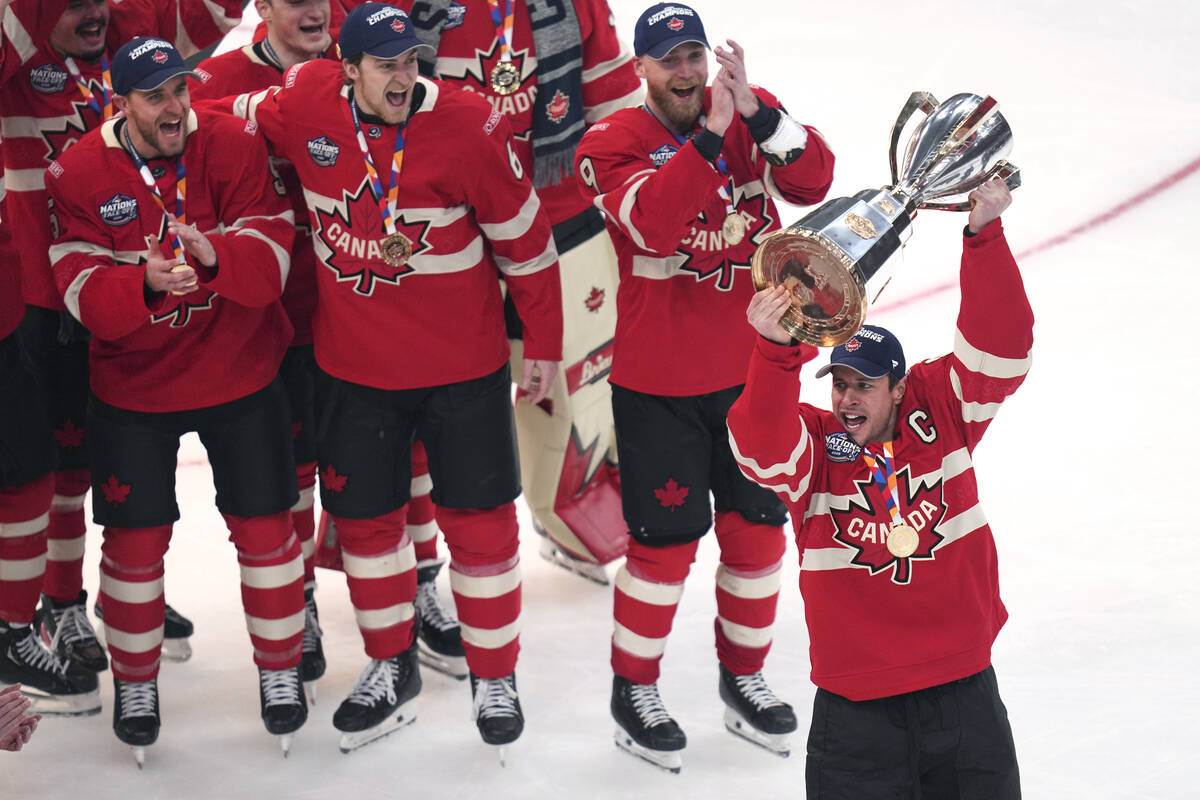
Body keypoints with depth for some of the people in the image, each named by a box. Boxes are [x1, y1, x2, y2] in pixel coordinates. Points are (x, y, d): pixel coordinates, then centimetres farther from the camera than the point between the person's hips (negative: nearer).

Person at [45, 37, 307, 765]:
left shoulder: (235, 146, -13)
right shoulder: (79, 175, -13)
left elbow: (271, 254, -18)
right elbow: (83, 292, -17)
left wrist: (218, 255, -39)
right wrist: (146, 284, -37)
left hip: (241, 375, 0)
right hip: (133, 385, 0)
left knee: (265, 524, 9)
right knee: (136, 535, 6)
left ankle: (281, 671, 28)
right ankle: (136, 683, 26)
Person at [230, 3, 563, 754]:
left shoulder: (469, 127, -18)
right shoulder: (303, 105, -11)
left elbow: (525, 239, -8)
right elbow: (235, 121, 12)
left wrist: (544, 344, -2)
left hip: (462, 366, -3)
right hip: (352, 362, 3)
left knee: (479, 519, 6)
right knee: (363, 515, 14)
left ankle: (494, 675, 25)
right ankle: (391, 665, 34)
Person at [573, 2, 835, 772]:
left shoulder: (755, 115, 0)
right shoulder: (613, 144, -11)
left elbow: (814, 180, -16)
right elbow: (653, 222, -29)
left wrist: (755, 113, -30)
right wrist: (709, 138, -37)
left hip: (752, 369, 4)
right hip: (658, 387, -4)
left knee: (757, 528, 13)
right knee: (666, 540, 2)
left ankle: (744, 677, 33)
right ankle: (634, 688, 22)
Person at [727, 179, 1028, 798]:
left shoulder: (940, 410, 0)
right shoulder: (811, 443, -5)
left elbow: (999, 346, -10)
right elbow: (761, 445, -26)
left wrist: (984, 232, -22)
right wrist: (776, 349, -42)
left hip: (963, 690, 2)